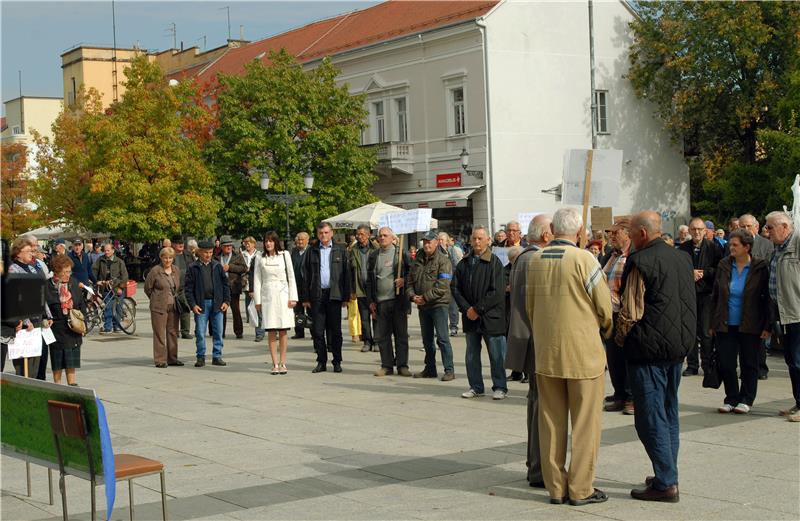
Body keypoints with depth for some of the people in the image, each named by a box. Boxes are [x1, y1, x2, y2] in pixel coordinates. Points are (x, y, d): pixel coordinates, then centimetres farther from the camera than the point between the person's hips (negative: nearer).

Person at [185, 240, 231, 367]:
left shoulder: (217, 266, 9)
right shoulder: (193, 268, 2)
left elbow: (225, 284, 10)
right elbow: (189, 288, 0)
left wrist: (226, 301, 1)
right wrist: (193, 305, -9)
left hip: (217, 303, 2)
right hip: (201, 304, -2)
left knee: (218, 332, 5)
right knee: (200, 332, 0)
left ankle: (217, 356, 13)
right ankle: (201, 357, 10)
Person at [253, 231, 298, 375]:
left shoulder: (284, 255, 5)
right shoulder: (260, 259, 8)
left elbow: (291, 277, 5)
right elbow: (257, 280, 8)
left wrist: (293, 297, -1)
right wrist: (257, 301, 1)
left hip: (282, 295, -1)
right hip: (267, 296, 1)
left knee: (283, 331, -1)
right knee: (271, 332, -1)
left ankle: (283, 363, 3)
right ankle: (275, 364, 1)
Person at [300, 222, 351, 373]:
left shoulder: (340, 251, 6)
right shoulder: (311, 252, 8)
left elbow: (346, 274, 4)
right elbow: (305, 275, 7)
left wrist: (346, 297, -2)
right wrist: (305, 298, 1)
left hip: (334, 295, -1)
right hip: (317, 295, 1)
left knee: (335, 330, 4)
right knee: (317, 330, 1)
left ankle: (337, 362, 12)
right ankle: (321, 362, 10)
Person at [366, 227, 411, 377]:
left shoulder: (401, 253, 4)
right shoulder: (373, 256, 11)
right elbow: (369, 279, 11)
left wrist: (404, 281, -15)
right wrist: (371, 301, 6)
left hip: (398, 300, -2)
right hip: (380, 301, 2)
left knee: (401, 335, 2)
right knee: (382, 335, 3)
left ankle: (402, 365, 8)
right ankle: (387, 365, 11)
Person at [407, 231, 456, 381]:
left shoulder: (443, 260, -8)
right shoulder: (418, 260, 13)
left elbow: (442, 286, -17)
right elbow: (410, 280, 13)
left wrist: (425, 297, -19)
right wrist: (412, 295, -6)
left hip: (438, 304, -7)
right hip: (422, 306, 7)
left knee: (442, 338, -9)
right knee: (427, 339, 14)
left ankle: (449, 370, -6)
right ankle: (430, 369, 23)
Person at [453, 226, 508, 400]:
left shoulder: (494, 262, -8)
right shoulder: (464, 263, 8)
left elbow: (497, 292, -14)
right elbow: (455, 287, 6)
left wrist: (478, 309, -14)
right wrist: (466, 308, -7)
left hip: (491, 317, -5)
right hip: (470, 316, 5)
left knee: (496, 355, 1)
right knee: (472, 354, 12)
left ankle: (500, 387, 11)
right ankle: (476, 387, 22)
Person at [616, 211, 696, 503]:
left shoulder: (640, 261, -14)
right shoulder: (682, 259, 10)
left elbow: (631, 311, -15)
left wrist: (620, 339, 1)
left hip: (649, 347, -8)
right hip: (679, 346, 8)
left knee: (650, 417, -4)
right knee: (669, 413, 17)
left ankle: (666, 484, -5)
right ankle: (668, 475, 23)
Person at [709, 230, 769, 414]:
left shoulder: (760, 268, -5)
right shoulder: (724, 265, 4)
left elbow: (767, 299, -3)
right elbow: (715, 295, 10)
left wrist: (767, 326, -8)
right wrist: (713, 323, 7)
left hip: (749, 326, -3)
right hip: (726, 325, 3)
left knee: (749, 364, 6)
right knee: (725, 364, 2)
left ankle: (746, 400, 18)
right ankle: (731, 399, 15)